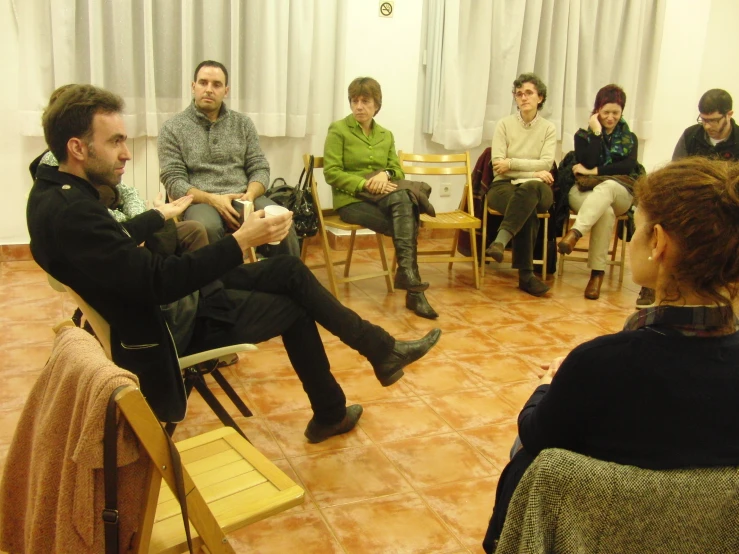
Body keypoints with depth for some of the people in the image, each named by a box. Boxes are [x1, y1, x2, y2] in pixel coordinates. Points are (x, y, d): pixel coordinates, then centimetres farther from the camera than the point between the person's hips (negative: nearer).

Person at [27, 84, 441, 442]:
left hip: (155, 299, 9)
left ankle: (380, 348, 18)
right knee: (293, 309, 5)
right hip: (164, 326, -9)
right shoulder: (70, 212, -30)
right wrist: (241, 241, -31)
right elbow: (159, 281, -32)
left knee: (290, 271, 7)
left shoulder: (59, 192, 1)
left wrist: (161, 215, 36)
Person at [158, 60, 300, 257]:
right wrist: (212, 199, -18)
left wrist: (250, 195, -12)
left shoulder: (243, 123, 14)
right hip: (200, 201, -2)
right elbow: (173, 181, -2)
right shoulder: (172, 129, 5)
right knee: (206, 229, -39)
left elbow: (260, 168, 10)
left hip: (243, 198, 3)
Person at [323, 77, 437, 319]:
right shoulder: (338, 129, 1)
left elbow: (398, 172, 11)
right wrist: (365, 184, -20)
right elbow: (331, 172, -8)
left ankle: (406, 271, -32)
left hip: (384, 197, 4)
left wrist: (385, 174, -13)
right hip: (351, 199, -4)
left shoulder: (386, 135, 17)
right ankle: (414, 291, -27)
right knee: (407, 224, -28)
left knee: (402, 198, -33)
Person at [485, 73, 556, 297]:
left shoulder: (548, 128, 11)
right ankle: (526, 275, -40)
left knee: (529, 190, -41)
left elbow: (546, 164, -4)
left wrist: (511, 163, -11)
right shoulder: (504, 124, 8)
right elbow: (497, 165, -4)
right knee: (528, 210, -38)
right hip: (504, 186, -1)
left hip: (536, 188, 1)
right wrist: (533, 171, -10)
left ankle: (500, 242, -52)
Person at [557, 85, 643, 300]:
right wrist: (596, 132, -6)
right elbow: (589, 163, -7)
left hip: (619, 192, 1)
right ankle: (597, 272, -41)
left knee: (606, 186, -38)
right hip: (585, 191, -1)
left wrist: (594, 172, -9)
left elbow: (629, 166, -3)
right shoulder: (583, 135, 13)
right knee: (605, 211, -37)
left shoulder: (629, 138, 17)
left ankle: (574, 233, -57)